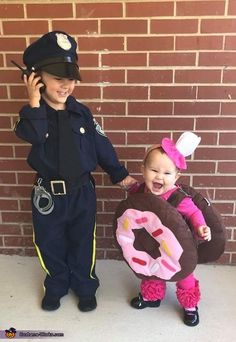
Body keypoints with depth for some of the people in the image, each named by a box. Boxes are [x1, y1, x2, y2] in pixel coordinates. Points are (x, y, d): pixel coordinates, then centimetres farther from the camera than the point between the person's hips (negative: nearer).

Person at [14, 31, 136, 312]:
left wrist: (119, 174, 4)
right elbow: (31, 135, -30)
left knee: (83, 243, 14)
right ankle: (55, 286, 42)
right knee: (50, 244, 16)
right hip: (47, 194, 0)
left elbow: (101, 146, 1)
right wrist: (34, 103, -31)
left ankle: (85, 287, 38)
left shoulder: (81, 113, -4)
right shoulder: (32, 113, -7)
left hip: (82, 191, 1)